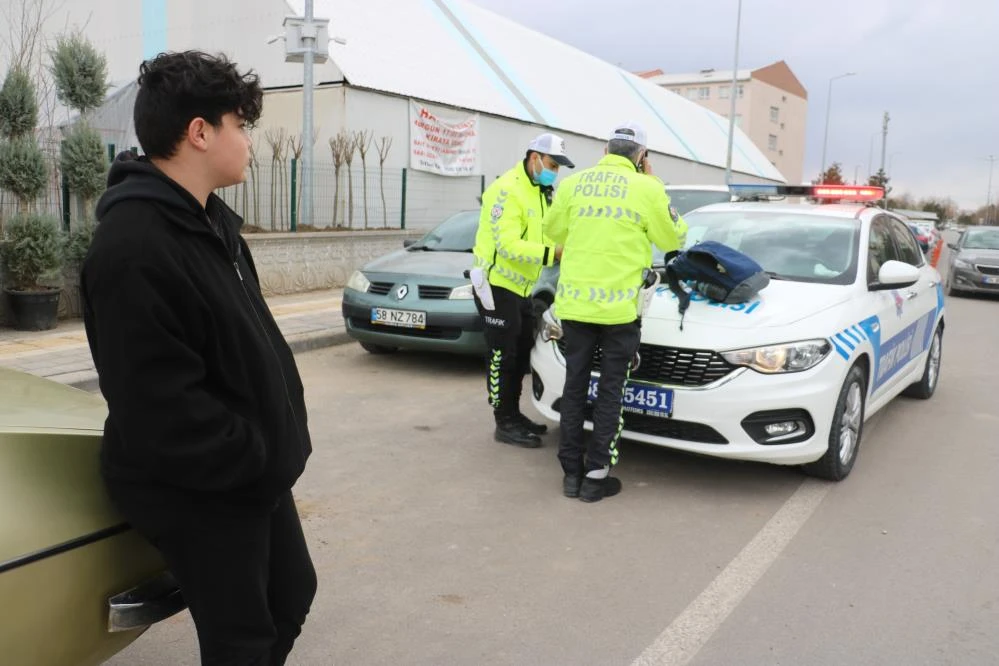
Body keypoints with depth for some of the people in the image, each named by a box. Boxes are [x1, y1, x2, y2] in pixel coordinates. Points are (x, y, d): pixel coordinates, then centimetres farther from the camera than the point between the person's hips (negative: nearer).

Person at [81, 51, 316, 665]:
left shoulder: (211, 220, 7)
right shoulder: (134, 249, -26)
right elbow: (158, 408, -28)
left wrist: (284, 428, 6)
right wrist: (258, 455, -19)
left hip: (256, 468, 9)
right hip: (197, 489, -9)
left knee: (293, 594, 22)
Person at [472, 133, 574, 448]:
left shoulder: (539, 193, 14)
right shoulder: (507, 190, -19)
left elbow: (546, 234, 10)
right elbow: (508, 244, -28)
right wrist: (553, 253, -30)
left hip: (521, 287, 10)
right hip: (497, 284, -10)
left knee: (521, 354, 15)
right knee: (502, 356, -3)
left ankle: (514, 414, 27)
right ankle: (505, 423, 5)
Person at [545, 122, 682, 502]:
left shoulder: (573, 183, 4)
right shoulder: (647, 189, -6)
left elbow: (554, 231, 17)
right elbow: (671, 240, 9)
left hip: (574, 301, 3)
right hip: (619, 306, -3)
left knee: (575, 385, 12)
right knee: (610, 390, 7)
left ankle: (571, 472, 18)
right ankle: (595, 476, 10)